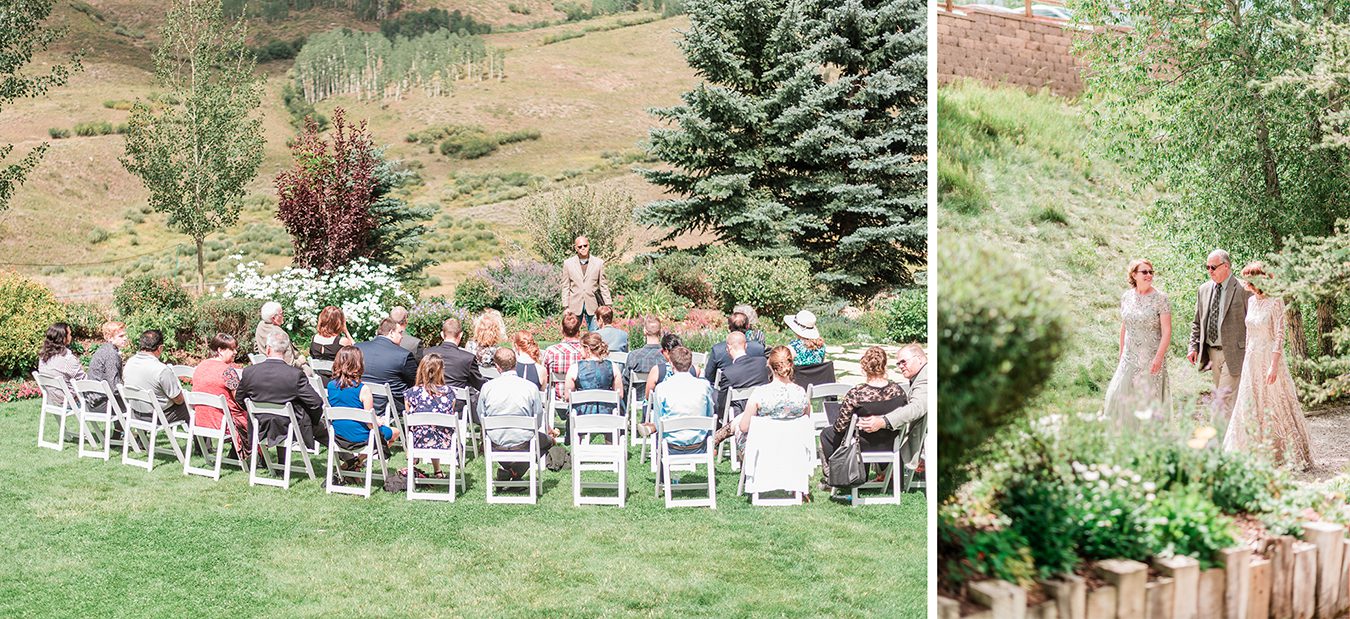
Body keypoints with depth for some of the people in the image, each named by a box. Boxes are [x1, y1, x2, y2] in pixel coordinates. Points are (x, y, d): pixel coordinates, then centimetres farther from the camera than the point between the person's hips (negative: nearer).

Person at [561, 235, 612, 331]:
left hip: (592, 306, 0)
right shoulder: (568, 263, 4)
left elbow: (603, 285, 7)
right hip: (575, 305, 0)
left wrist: (608, 305, 3)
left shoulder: (598, 263, 4)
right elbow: (565, 287, 6)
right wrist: (566, 307, 1)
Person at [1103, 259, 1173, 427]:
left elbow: (1167, 331, -11)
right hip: (1130, 357, 4)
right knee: (1120, 393, -1)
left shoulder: (1160, 298, -9)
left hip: (1151, 357, -4)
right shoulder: (1126, 297, 5)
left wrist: (1159, 357, -18)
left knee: (1149, 397, 2)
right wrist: (1121, 354, 13)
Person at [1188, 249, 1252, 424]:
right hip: (1212, 353, 7)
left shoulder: (1243, 289, -9)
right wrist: (1193, 347, 7)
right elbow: (1197, 322, 17)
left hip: (1234, 353, -7)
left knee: (1224, 397, -11)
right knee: (1219, 396, 13)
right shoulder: (1204, 289, 11)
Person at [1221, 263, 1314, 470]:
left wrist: (1273, 365, -20)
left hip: (1270, 358, -7)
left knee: (1275, 405, -2)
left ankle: (1288, 454, 9)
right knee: (1250, 406, 9)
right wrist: (1247, 358, 15)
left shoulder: (1275, 301, -12)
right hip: (1252, 359, 7)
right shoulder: (1251, 301, 9)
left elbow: (1279, 336, -15)